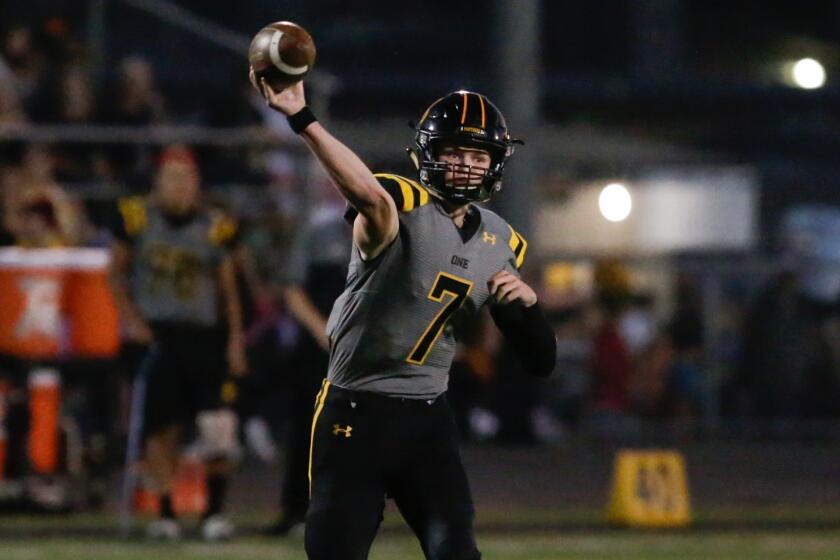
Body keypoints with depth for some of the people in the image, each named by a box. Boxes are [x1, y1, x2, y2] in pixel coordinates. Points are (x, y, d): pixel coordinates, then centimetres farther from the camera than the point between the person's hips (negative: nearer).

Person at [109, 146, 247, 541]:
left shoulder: (214, 228, 2)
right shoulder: (138, 220, 0)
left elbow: (228, 287, 9)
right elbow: (118, 272, 11)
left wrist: (235, 339, 2)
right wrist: (129, 318, -1)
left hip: (203, 335, 0)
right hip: (155, 332, 0)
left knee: (217, 427, -9)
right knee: (161, 427, 2)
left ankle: (214, 512, 2)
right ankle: (165, 513, 14)